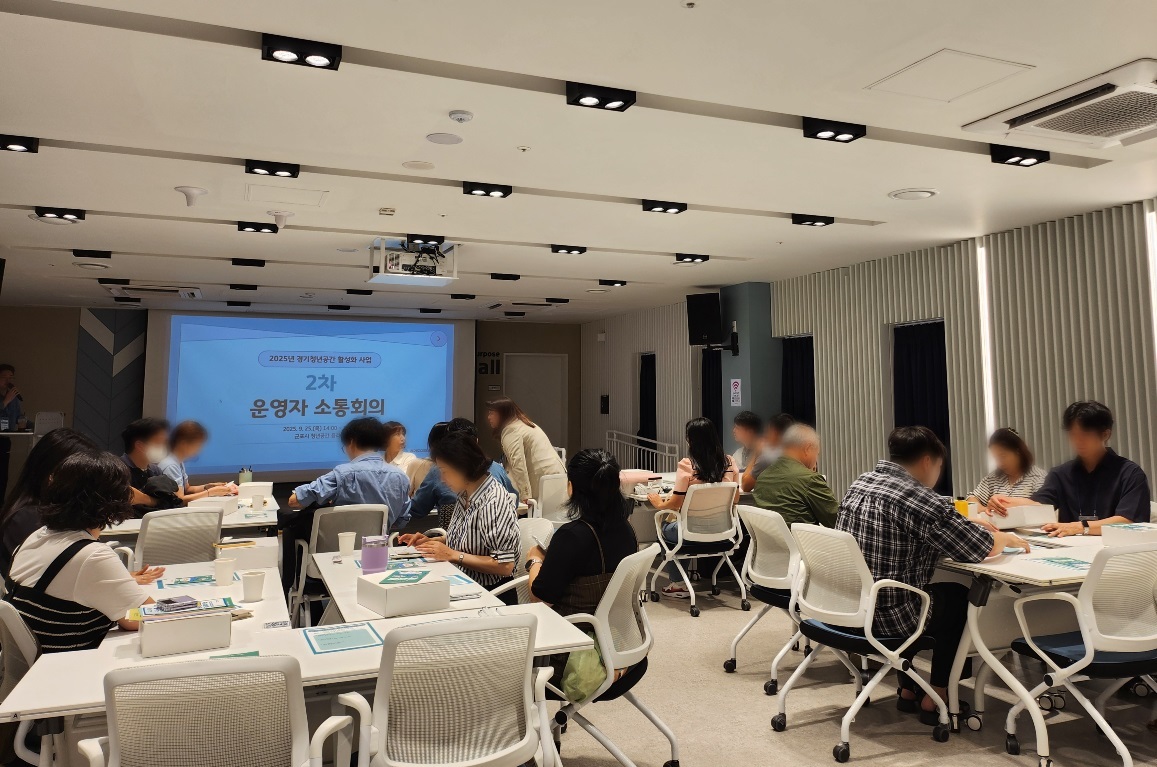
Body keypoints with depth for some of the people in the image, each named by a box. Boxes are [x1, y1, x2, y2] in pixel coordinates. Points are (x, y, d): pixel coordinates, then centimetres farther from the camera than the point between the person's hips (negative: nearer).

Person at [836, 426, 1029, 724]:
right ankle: (934, 699, 27)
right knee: (960, 597, 21)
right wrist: (1006, 538, 9)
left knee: (932, 591, 33)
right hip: (884, 618, -7)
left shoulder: (860, 484, 6)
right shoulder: (917, 497, -19)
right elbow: (981, 549, -12)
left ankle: (908, 691, 35)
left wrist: (963, 524, 19)